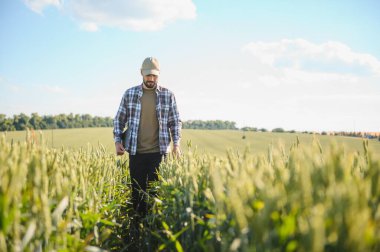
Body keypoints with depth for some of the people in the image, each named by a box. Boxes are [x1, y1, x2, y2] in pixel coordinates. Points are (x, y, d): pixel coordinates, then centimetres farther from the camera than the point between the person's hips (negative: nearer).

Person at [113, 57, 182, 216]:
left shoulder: (168, 95, 2)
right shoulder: (129, 94, 4)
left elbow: (175, 121, 7)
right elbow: (119, 119, 10)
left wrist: (176, 143, -4)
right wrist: (117, 141, -1)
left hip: (159, 151, -1)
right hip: (136, 151, 1)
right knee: (137, 190, 8)